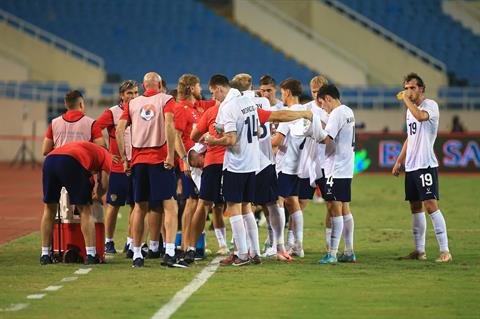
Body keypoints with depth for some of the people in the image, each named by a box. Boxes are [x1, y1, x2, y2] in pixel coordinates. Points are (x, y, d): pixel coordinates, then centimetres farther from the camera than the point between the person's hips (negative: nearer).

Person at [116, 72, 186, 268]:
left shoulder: (133, 103, 13)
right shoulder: (165, 100, 2)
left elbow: (119, 130, 5)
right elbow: (169, 124, -15)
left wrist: (124, 158, 9)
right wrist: (170, 154, -15)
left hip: (138, 160, 4)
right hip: (159, 159, -4)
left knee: (140, 207, 13)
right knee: (170, 206, -5)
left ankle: (137, 255, 15)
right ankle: (169, 253, -19)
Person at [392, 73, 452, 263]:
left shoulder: (430, 105, -8)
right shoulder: (410, 110, 18)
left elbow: (421, 116, -31)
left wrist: (407, 100, -17)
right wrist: (399, 161, 23)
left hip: (426, 165, -9)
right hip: (410, 166, 9)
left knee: (431, 204, -14)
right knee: (415, 206, 10)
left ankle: (445, 250, -15)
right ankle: (419, 250, 15)